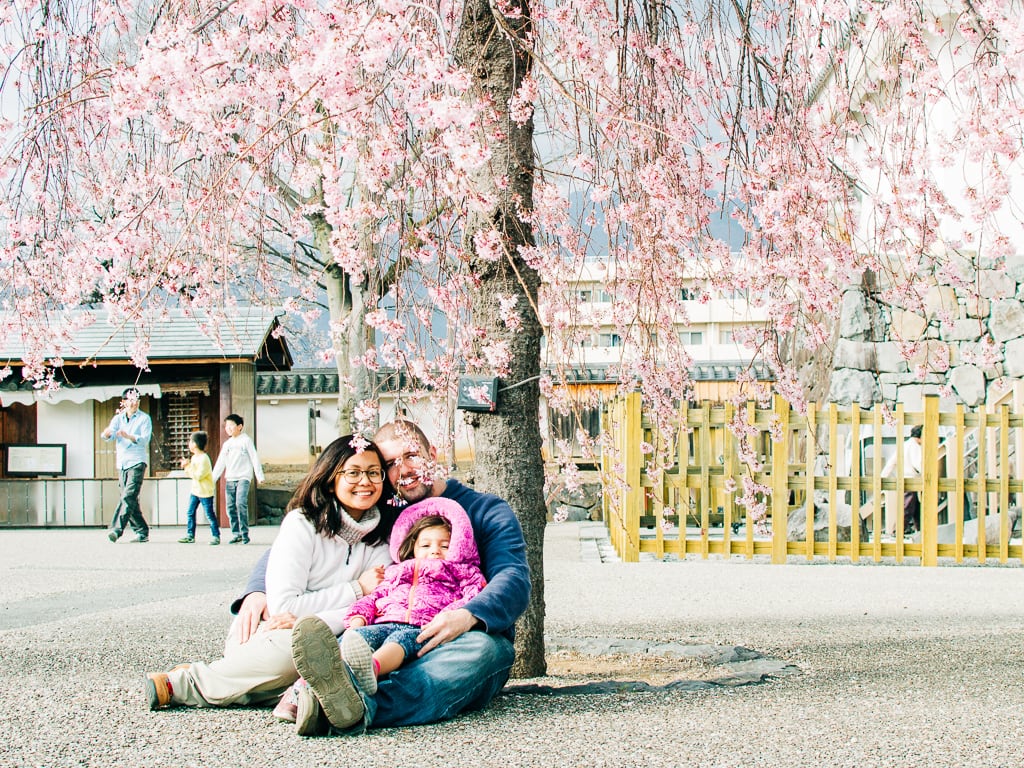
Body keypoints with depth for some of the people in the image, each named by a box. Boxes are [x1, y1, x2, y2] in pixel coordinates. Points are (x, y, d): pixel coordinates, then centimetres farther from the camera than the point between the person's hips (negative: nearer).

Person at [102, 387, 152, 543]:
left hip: (137, 462, -5)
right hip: (122, 464, 5)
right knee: (131, 500, 6)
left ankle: (117, 529, -25)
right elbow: (108, 436, -1)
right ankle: (142, 532, 12)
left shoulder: (144, 418, 2)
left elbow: (144, 439, -12)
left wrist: (128, 436, -28)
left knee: (128, 497, -18)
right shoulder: (118, 418, 13)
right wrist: (107, 433, -26)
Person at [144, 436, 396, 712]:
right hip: (259, 634, -5)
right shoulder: (303, 524, -10)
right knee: (292, 650, -39)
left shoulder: (381, 534, 3)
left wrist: (305, 619, -23)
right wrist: (356, 588, -15)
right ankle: (179, 683, -18)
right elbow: (283, 606, -19)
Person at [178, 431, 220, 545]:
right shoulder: (194, 457, 10)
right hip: (195, 490, 9)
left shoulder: (204, 459, -19)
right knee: (190, 513, 7)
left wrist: (188, 467, -20)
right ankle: (190, 535, 12)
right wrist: (186, 466, 0)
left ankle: (215, 535, 4)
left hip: (205, 492, -9)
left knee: (209, 514, -3)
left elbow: (199, 475, -25)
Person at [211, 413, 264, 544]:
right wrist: (213, 479, 15)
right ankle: (236, 534, 8)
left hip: (243, 477, -6)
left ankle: (244, 533, -16)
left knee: (241, 503, -21)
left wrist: (259, 476, -7)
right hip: (229, 479, 6)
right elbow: (220, 463, 19)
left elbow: (254, 458, -1)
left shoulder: (246, 440, 2)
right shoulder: (227, 444, 16)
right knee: (231, 507, 1)